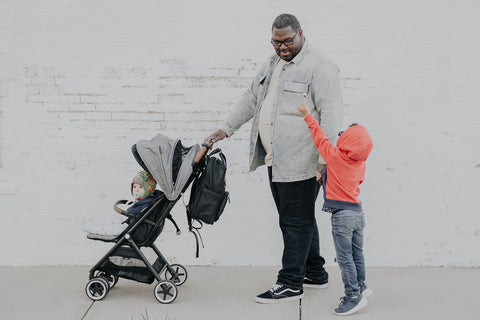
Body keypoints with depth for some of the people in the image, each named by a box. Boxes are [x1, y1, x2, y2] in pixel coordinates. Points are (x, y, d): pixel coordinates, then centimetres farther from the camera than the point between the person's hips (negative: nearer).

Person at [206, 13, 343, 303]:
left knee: (296, 222, -2)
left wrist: (326, 157, -22)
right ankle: (316, 273, 29)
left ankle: (291, 283, 6)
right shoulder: (272, 64, 17)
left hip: (300, 162, -9)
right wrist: (227, 128, 22)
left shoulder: (320, 67, -10)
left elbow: (332, 112, -16)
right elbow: (252, 98, 26)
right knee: (297, 220, 16)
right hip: (276, 160, 9)